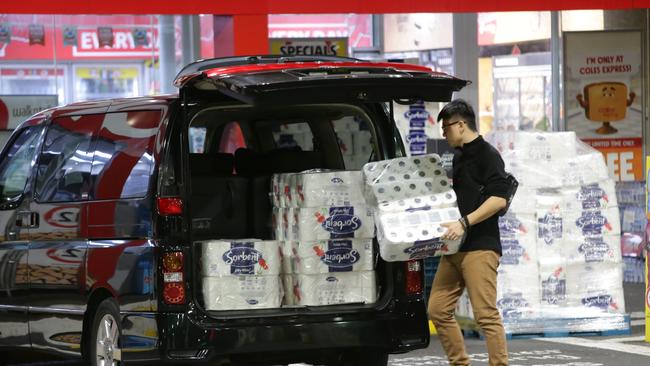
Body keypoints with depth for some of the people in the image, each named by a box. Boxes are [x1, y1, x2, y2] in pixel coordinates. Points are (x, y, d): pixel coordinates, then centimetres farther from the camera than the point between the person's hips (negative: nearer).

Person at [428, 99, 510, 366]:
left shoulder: (487, 154, -7)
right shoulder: (458, 157, 18)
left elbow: (498, 199, -18)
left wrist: (465, 223, -24)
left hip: (480, 246, -9)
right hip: (455, 247, 9)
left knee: (486, 314, -11)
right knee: (438, 310, 6)